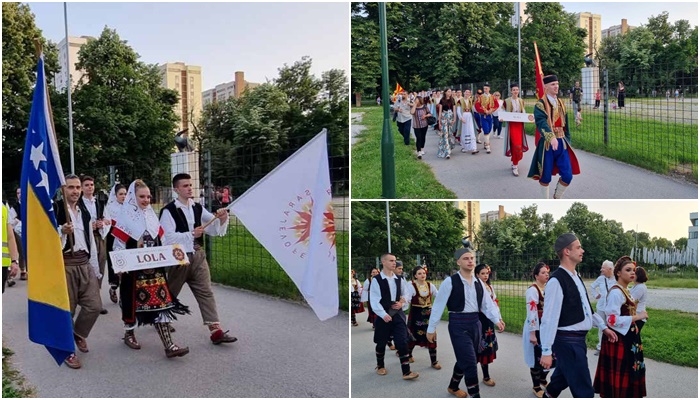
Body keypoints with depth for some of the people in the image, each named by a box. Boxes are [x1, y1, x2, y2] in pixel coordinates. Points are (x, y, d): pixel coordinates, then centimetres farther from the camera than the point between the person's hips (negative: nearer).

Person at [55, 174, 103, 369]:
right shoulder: (55, 210, -6)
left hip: (84, 262, 5)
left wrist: (95, 269, 17)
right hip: (65, 263, -5)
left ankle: (79, 333, 28)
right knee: (66, 309, 2)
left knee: (95, 305, 0)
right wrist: (62, 232, -27)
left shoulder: (84, 211, 15)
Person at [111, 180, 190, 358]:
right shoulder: (125, 216, -5)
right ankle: (129, 333, 34)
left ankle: (169, 345, -8)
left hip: (154, 267, 4)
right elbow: (119, 244, -6)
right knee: (133, 301, 9)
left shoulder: (151, 215, 11)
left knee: (161, 302, -4)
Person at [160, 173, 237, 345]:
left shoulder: (197, 208, 5)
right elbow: (167, 237, -19)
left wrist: (222, 219, -15)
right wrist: (191, 234, -23)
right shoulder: (169, 211, -12)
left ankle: (216, 330, -5)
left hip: (198, 255, 4)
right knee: (170, 292, 15)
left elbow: (214, 229, 6)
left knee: (206, 292, -2)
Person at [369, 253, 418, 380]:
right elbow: (374, 300, -15)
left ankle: (406, 372, -2)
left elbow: (405, 294, 18)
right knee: (381, 343, 12)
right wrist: (383, 314, -23)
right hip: (383, 315, -3)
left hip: (398, 314, 4)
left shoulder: (398, 279, 6)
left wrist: (402, 303, -3)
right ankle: (380, 366, 35)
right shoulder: (377, 280, -11)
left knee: (403, 342, -5)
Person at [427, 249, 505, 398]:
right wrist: (431, 328, -6)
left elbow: (488, 305, 6)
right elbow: (438, 306, -8)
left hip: (475, 323, 7)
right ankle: (475, 395, 1)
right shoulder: (450, 282, -11)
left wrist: (497, 320, -12)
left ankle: (453, 387, 40)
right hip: (458, 324, -7)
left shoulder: (479, 283, 8)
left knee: (465, 359, 18)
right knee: (470, 362, -9)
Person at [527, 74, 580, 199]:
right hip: (547, 144, -5)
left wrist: (567, 141, 16)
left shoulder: (561, 103, 12)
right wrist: (551, 137, -41)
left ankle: (557, 199, 22)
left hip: (561, 143, 5)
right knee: (546, 176, 3)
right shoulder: (540, 104, -9)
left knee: (567, 176, 0)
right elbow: (541, 122, -26)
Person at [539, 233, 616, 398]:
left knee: (564, 377, 22)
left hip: (578, 339, 9)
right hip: (567, 341, -9)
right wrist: (546, 351, -23)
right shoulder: (557, 281, -20)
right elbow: (549, 318, -22)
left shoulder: (576, 276, 11)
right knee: (584, 390, -5)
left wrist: (603, 326, 21)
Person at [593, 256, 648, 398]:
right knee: (618, 374, -3)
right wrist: (636, 317, -21)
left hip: (627, 338, 10)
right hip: (619, 339, -10)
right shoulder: (616, 292, -18)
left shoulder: (624, 291, 12)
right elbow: (612, 320, -25)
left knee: (626, 373, 14)